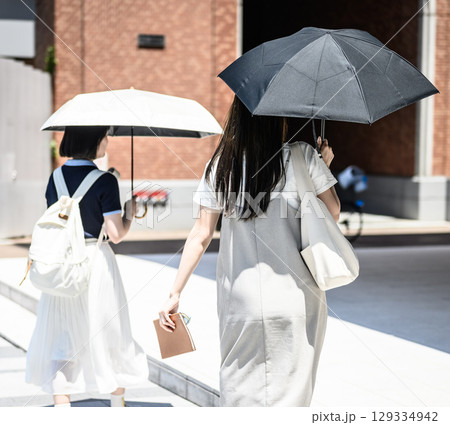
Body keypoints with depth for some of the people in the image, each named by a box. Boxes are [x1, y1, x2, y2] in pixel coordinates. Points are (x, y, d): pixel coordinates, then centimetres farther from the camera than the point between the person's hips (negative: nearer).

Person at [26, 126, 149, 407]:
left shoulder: (56, 178, 2)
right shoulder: (105, 182, -13)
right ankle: (118, 405, 26)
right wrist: (130, 213, 5)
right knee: (109, 336, 13)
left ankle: (62, 407, 4)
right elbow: (116, 234, -14)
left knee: (61, 338, 9)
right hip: (96, 261, -4)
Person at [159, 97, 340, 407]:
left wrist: (175, 293, 4)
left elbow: (201, 234, -1)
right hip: (294, 298, -2)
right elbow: (333, 212, 4)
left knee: (238, 387, 15)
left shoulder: (221, 165, 0)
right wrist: (325, 166, 19)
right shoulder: (302, 157, -7)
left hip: (239, 298, 2)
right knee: (290, 390, 8)